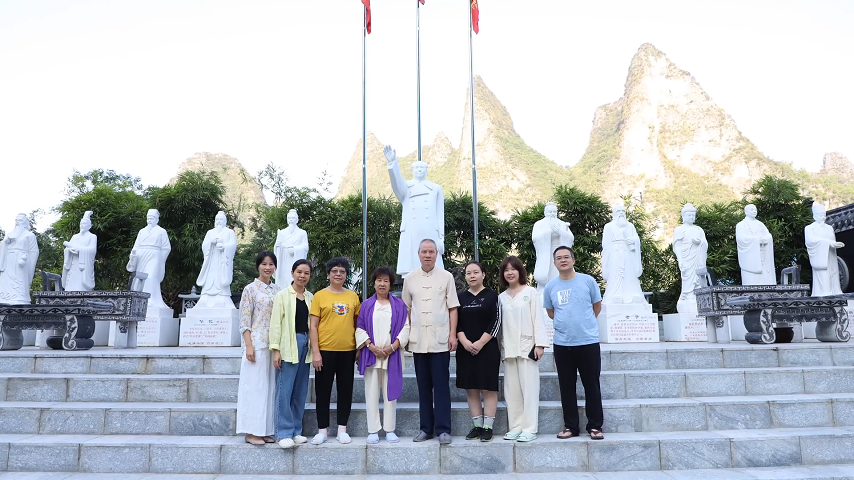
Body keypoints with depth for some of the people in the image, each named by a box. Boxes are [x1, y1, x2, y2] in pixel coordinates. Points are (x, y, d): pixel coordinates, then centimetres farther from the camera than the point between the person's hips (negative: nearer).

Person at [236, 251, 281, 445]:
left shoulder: (278, 290, 11)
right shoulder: (250, 289, -4)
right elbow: (245, 321, -8)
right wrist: (249, 346, -16)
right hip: (257, 344, -6)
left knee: (270, 386, 8)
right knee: (255, 385, -3)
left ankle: (265, 430, 16)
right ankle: (251, 432, 5)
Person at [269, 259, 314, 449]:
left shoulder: (311, 297, 11)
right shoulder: (283, 295, -2)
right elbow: (275, 323, -5)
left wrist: (313, 348, 7)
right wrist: (276, 349, -11)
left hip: (305, 344, 5)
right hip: (289, 344, -5)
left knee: (301, 390, 9)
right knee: (285, 390, -5)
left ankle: (296, 430, 18)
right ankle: (284, 433, 2)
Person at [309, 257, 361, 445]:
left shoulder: (353, 296, 7)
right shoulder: (320, 296, -1)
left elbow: (357, 323, 12)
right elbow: (313, 326, -3)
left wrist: (360, 348, 7)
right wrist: (315, 352, -9)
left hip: (348, 351, 2)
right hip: (325, 350, -2)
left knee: (346, 390, 9)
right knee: (323, 390, 6)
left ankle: (342, 430, 20)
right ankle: (322, 430, 17)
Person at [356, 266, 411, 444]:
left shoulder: (399, 305, 8)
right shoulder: (366, 305, 9)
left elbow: (405, 327, 2)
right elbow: (360, 329, 3)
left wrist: (393, 346, -10)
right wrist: (372, 346, -10)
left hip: (391, 355, 0)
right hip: (370, 356, 0)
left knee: (390, 392, 4)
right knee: (372, 393, 2)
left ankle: (390, 430, 11)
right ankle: (373, 430, 8)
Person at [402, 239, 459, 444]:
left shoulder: (446, 277, 2)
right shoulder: (410, 279, 7)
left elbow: (453, 308, 2)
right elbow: (406, 309, 12)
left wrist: (453, 334, -5)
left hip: (440, 339, -2)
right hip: (418, 340, 2)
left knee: (441, 386, 0)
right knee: (423, 386, 9)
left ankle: (443, 429, 7)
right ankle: (426, 428, 17)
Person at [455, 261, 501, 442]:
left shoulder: (492, 295, 1)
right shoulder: (460, 296, 9)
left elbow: (496, 321, -5)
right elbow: (456, 322, 4)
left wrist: (480, 343, -12)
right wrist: (464, 342, -11)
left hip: (487, 348, -3)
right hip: (465, 349, 3)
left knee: (488, 388, -1)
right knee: (471, 389, 6)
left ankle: (488, 427, 4)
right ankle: (477, 425, 14)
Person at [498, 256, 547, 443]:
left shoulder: (530, 292, 0)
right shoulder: (502, 297, 11)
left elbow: (537, 318, -4)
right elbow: (500, 323, 11)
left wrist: (539, 344, -9)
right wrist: (500, 346, 7)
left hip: (527, 346, -4)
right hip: (509, 348, 4)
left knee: (529, 388, -3)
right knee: (512, 390, 6)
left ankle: (529, 428, 1)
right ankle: (516, 426, 12)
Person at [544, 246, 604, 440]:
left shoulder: (587, 281, -2)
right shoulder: (550, 287, 3)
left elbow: (597, 306, 10)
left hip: (588, 341, -2)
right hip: (562, 344, 2)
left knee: (592, 386, 4)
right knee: (567, 387, 8)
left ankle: (595, 426, 14)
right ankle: (570, 426, 18)